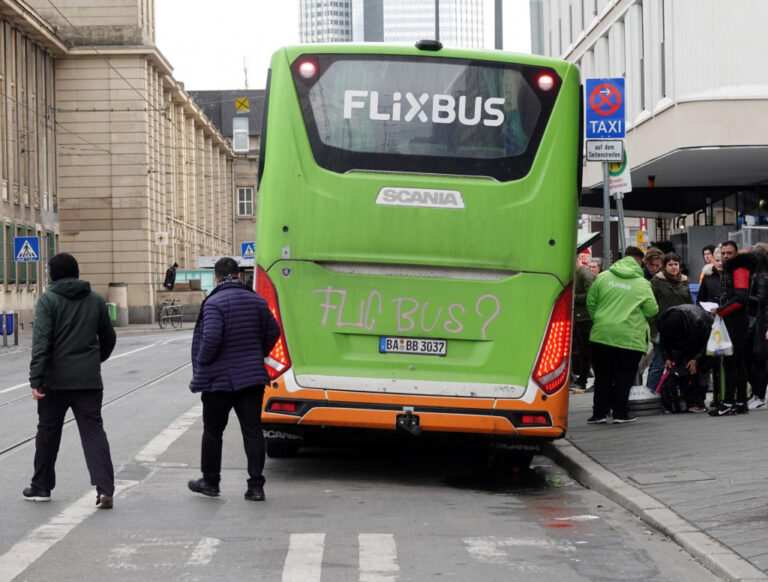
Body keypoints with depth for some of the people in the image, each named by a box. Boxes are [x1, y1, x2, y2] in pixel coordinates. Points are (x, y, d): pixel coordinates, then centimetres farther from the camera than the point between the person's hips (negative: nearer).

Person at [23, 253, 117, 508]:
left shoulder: (48, 299, -6)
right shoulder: (95, 300, 8)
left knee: (48, 432, 13)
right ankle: (104, 489, -13)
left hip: (55, 381, -3)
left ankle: (41, 487, 24)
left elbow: (41, 341, -15)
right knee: (93, 432, 0)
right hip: (89, 380, 3)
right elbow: (108, 339, 16)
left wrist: (36, 379, -17)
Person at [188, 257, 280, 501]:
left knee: (213, 431, 11)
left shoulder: (214, 303, -14)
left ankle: (210, 481, 20)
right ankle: (256, 485, 2)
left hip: (219, 378, -5)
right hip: (252, 377, 5)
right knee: (252, 430, 5)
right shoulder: (257, 301, 5)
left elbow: (211, 338, -23)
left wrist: (201, 364, -7)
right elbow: (273, 333, 10)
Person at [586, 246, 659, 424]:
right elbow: (652, 311, -2)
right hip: (629, 337, -3)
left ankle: (599, 413, 11)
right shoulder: (642, 284, -3)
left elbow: (591, 303, 7)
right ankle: (620, 413, 7)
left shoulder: (603, 277, 4)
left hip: (602, 334, 3)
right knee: (623, 377, 6)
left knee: (602, 376, 10)